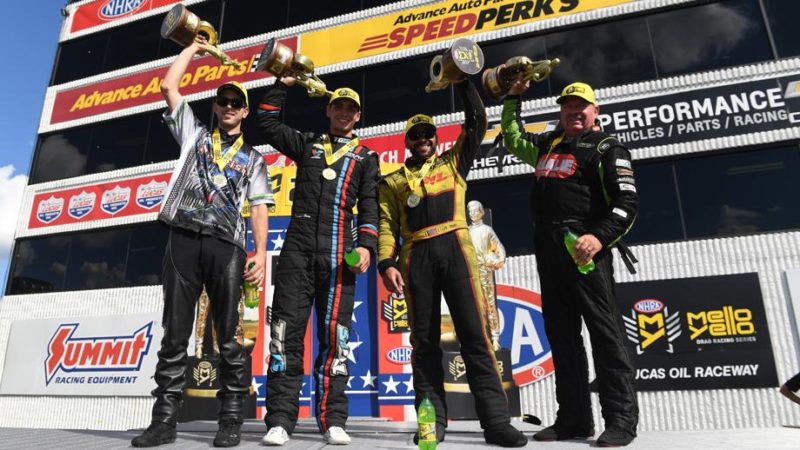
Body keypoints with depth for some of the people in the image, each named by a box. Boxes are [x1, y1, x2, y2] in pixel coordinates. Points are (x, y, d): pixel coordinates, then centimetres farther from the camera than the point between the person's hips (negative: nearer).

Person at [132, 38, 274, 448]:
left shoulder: (253, 159, 19)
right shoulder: (193, 134, 22)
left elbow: (258, 208, 9)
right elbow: (168, 86, 15)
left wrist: (261, 253, -5)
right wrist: (194, 48, 26)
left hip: (226, 245, -1)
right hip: (184, 239, 1)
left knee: (229, 336, -1)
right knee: (175, 332, 2)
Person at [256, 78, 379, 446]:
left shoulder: (366, 157, 17)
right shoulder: (306, 144, 22)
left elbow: (370, 206, 7)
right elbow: (267, 123, 20)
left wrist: (366, 245, -7)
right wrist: (283, 83, 17)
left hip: (339, 251, -1)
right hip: (298, 246, 1)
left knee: (334, 334, -3)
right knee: (287, 331, -4)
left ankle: (333, 420, 3)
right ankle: (280, 420, 0)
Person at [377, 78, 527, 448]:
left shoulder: (453, 162, 23)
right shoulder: (393, 181, 20)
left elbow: (477, 122, 19)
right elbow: (387, 225, 11)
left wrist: (462, 81, 15)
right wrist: (386, 263, -4)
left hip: (454, 246, 0)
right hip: (416, 255, 1)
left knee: (474, 332, -7)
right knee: (424, 339, 2)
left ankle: (495, 419, -5)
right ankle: (433, 418, 8)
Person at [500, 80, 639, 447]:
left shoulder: (606, 148, 4)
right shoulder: (548, 143, 23)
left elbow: (626, 203, -6)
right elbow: (512, 138, 40)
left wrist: (599, 237, -21)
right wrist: (513, 97, 33)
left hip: (585, 248, -6)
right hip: (548, 250, 6)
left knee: (605, 332, -5)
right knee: (561, 335, 6)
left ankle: (621, 418, 2)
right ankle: (574, 419, 14)